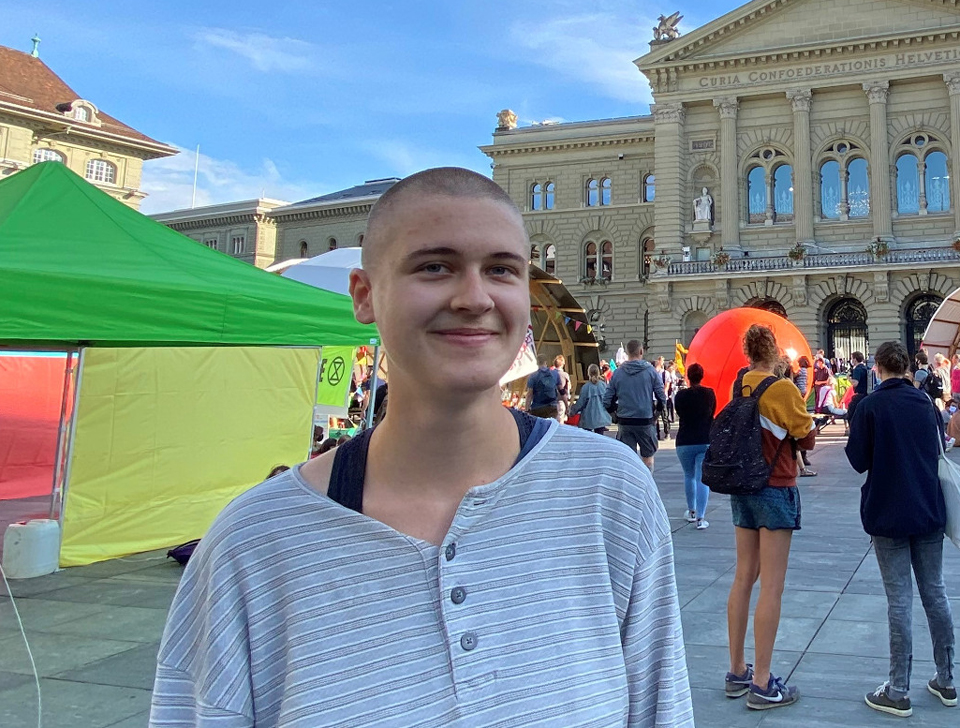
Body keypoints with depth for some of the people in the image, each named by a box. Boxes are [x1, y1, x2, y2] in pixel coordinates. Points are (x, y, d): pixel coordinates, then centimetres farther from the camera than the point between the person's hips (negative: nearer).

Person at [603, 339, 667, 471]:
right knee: (648, 457, 14)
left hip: (624, 422, 1)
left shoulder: (617, 373, 0)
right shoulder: (650, 371, -5)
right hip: (646, 420, -1)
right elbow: (661, 397, -5)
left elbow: (607, 402, 0)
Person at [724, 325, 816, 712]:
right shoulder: (783, 389, -14)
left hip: (742, 489, 7)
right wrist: (802, 419, 11)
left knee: (743, 579, 13)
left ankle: (737, 672, 21)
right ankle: (762, 684, 2)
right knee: (771, 586, -2)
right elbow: (807, 438, -7)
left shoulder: (737, 389, 3)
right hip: (776, 489, -7)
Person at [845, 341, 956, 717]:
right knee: (935, 593, 13)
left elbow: (858, 460, -8)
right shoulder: (925, 403, 4)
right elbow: (938, 450, 15)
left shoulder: (870, 406, -10)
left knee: (900, 599, -2)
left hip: (889, 513, -4)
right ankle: (945, 681, 24)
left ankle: (898, 692, 4)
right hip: (929, 509, 4)